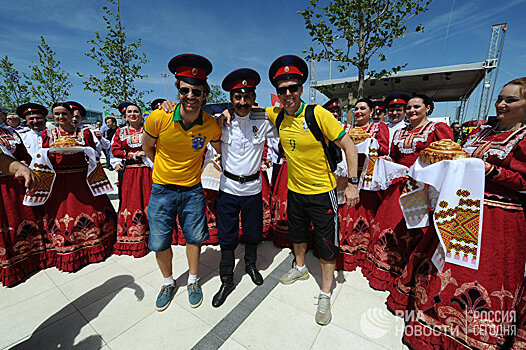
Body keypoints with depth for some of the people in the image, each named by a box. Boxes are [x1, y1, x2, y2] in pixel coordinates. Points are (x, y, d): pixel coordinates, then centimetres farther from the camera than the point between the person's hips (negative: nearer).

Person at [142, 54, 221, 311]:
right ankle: (168, 282, 40)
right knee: (159, 242, 11)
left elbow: (220, 151, 6)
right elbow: (147, 147, 3)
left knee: (194, 237, 13)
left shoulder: (211, 125, -14)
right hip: (162, 190, 0)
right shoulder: (158, 118, -17)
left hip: (193, 190, 1)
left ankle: (193, 281, 40)